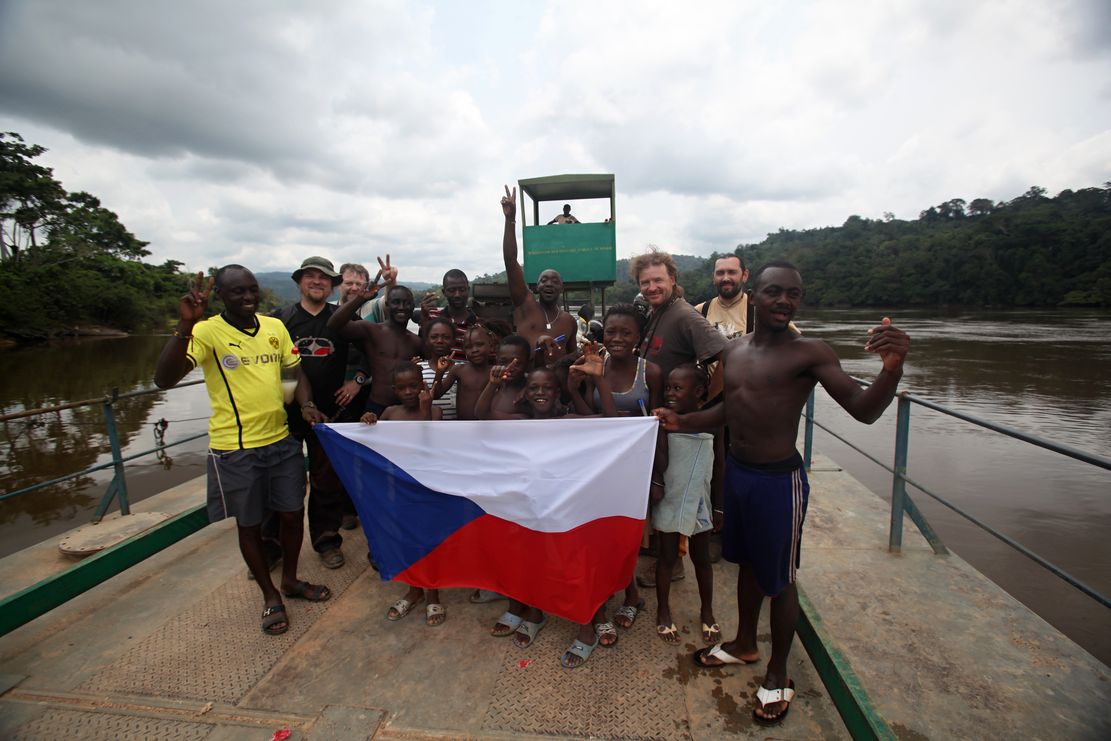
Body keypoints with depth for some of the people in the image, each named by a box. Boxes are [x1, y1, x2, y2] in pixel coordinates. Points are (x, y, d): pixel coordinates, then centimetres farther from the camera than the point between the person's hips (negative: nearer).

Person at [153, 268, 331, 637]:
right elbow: (164, 379, -23)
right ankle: (270, 596, 33)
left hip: (282, 441, 4)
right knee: (250, 524, 12)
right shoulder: (207, 332, -12)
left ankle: (291, 580, 40)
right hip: (235, 449, -4)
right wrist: (186, 325, -35)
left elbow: (296, 370, 12)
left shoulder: (275, 326, 2)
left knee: (293, 514, 15)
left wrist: (307, 404, -7)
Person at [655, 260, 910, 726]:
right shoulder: (735, 351, 5)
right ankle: (744, 644, 46)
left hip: (779, 479, -6)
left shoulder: (810, 352, -14)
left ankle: (777, 673, 34)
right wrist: (681, 422, 3)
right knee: (747, 562, 23)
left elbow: (864, 410, -21)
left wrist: (892, 368, -39)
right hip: (736, 471, 6)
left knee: (779, 579, 11)